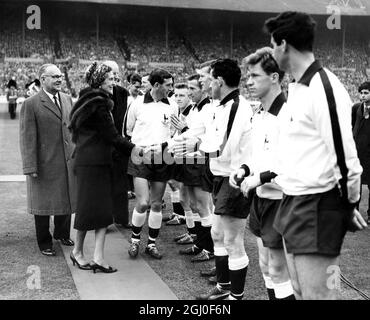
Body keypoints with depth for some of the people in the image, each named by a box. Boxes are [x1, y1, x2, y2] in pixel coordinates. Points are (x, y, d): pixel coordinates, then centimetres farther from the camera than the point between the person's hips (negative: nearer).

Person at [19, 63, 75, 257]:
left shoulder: (67, 100, 9)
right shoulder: (31, 104, -10)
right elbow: (27, 138, -12)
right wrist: (30, 167, -15)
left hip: (67, 161, 6)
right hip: (45, 163, -5)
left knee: (66, 199, 16)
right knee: (43, 203, 7)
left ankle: (62, 233, 38)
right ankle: (44, 243, 23)